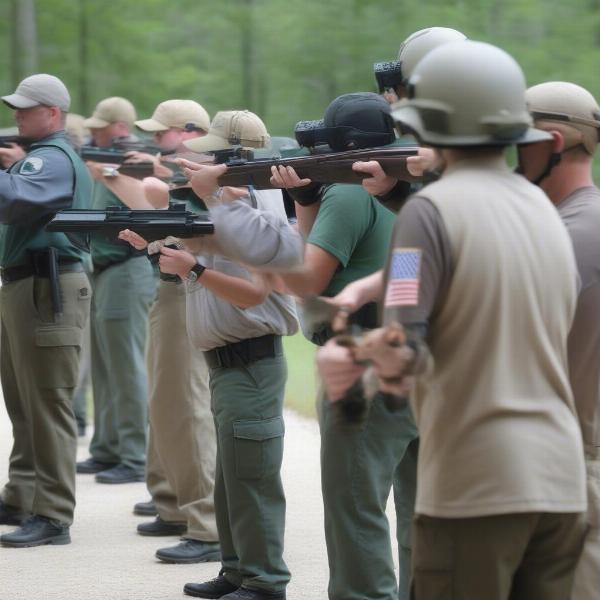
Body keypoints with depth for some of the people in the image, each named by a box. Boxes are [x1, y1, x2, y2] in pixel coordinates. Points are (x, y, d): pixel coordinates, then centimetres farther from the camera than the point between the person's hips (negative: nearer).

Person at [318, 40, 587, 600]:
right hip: (559, 482, 6)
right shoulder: (547, 210, 12)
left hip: (475, 487, -6)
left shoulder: (434, 208, -10)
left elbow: (400, 348, -22)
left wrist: (349, 356, -9)